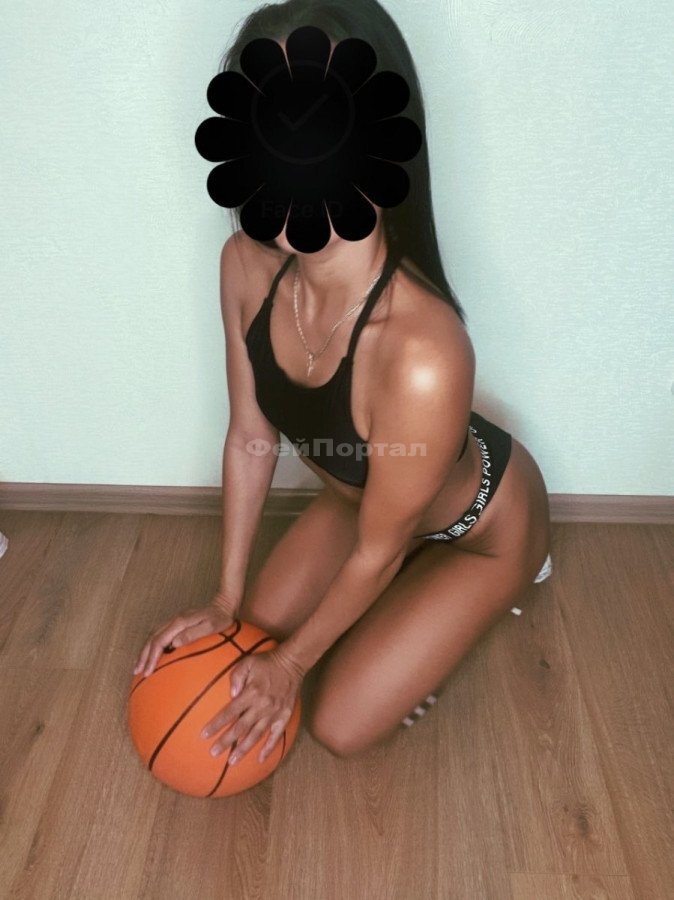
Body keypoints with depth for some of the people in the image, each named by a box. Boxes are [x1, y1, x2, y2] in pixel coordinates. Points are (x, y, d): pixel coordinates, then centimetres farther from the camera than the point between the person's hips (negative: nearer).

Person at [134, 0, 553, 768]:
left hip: (482, 528, -5)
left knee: (340, 725, 2)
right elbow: (250, 438, -9)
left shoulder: (422, 354, -44)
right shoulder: (246, 264, -22)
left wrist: (291, 664, -10)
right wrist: (225, 599, -1)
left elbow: (378, 551, -26)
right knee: (262, 620, 14)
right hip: (363, 496, 6)